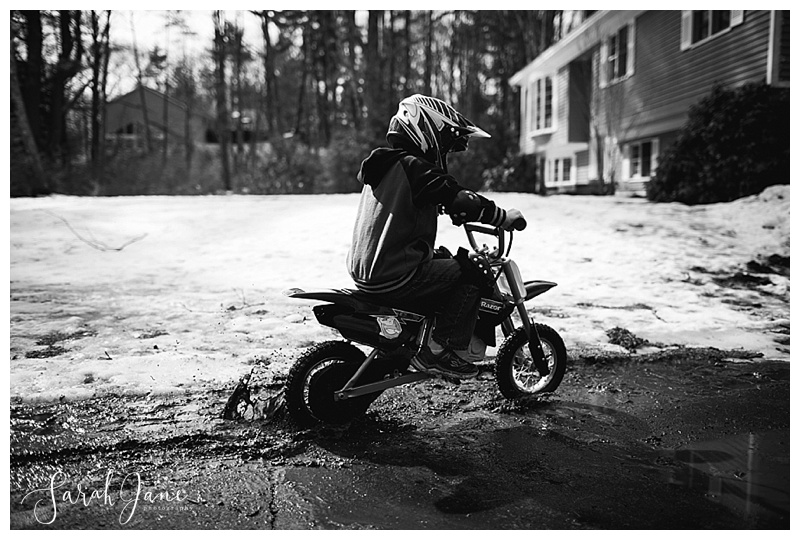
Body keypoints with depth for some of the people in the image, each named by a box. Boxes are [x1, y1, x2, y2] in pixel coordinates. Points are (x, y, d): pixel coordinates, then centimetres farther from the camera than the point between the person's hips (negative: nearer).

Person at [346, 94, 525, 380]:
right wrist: (503, 216, -9)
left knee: (445, 260, 28)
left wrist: (458, 211, 29)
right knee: (471, 273, -3)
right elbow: (460, 200, -20)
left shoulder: (386, 164, 17)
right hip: (394, 279, -10)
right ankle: (438, 351, -1)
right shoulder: (413, 167, -13)